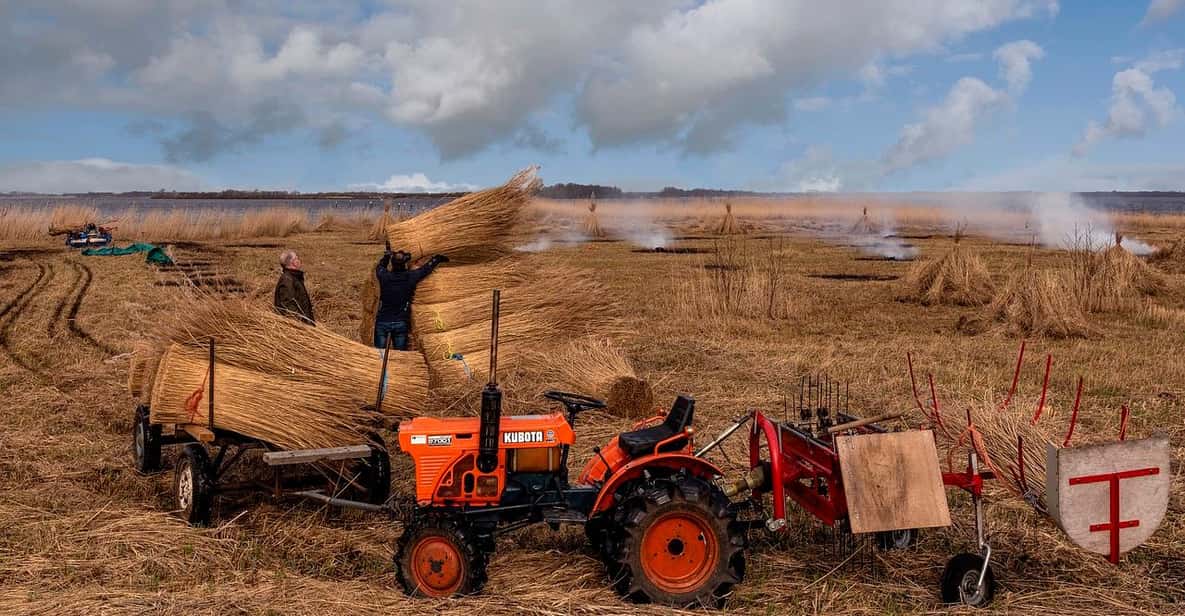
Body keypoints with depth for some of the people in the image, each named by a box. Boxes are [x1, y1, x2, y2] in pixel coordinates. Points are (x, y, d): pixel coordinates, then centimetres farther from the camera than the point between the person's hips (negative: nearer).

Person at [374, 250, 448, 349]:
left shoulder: (384, 277, -6)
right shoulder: (410, 277, -6)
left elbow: (380, 267, 20)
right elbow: (427, 268, 12)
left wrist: (387, 255, 36)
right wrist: (438, 258, 29)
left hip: (382, 321, 0)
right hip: (401, 322, 0)